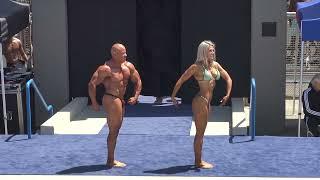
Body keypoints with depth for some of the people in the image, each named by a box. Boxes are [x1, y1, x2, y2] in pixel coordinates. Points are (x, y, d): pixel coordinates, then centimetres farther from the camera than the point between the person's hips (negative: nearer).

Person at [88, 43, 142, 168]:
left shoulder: (128, 66, 5)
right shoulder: (106, 69, -17)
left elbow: (138, 81, 15)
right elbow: (92, 84, -20)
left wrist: (135, 96, 2)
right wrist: (94, 103, -18)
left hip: (121, 100, 9)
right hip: (111, 100, -9)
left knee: (116, 130, 16)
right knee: (114, 130, -4)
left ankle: (111, 159, 28)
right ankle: (110, 161, 5)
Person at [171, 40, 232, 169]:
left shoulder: (215, 65, 8)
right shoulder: (197, 67, -12)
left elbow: (228, 78, 14)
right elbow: (180, 81, -11)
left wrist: (227, 95, 2)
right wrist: (173, 97, -11)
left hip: (207, 102, 8)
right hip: (200, 102, -8)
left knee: (201, 132, 16)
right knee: (200, 133, 0)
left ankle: (199, 160, 27)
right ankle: (198, 162, 9)